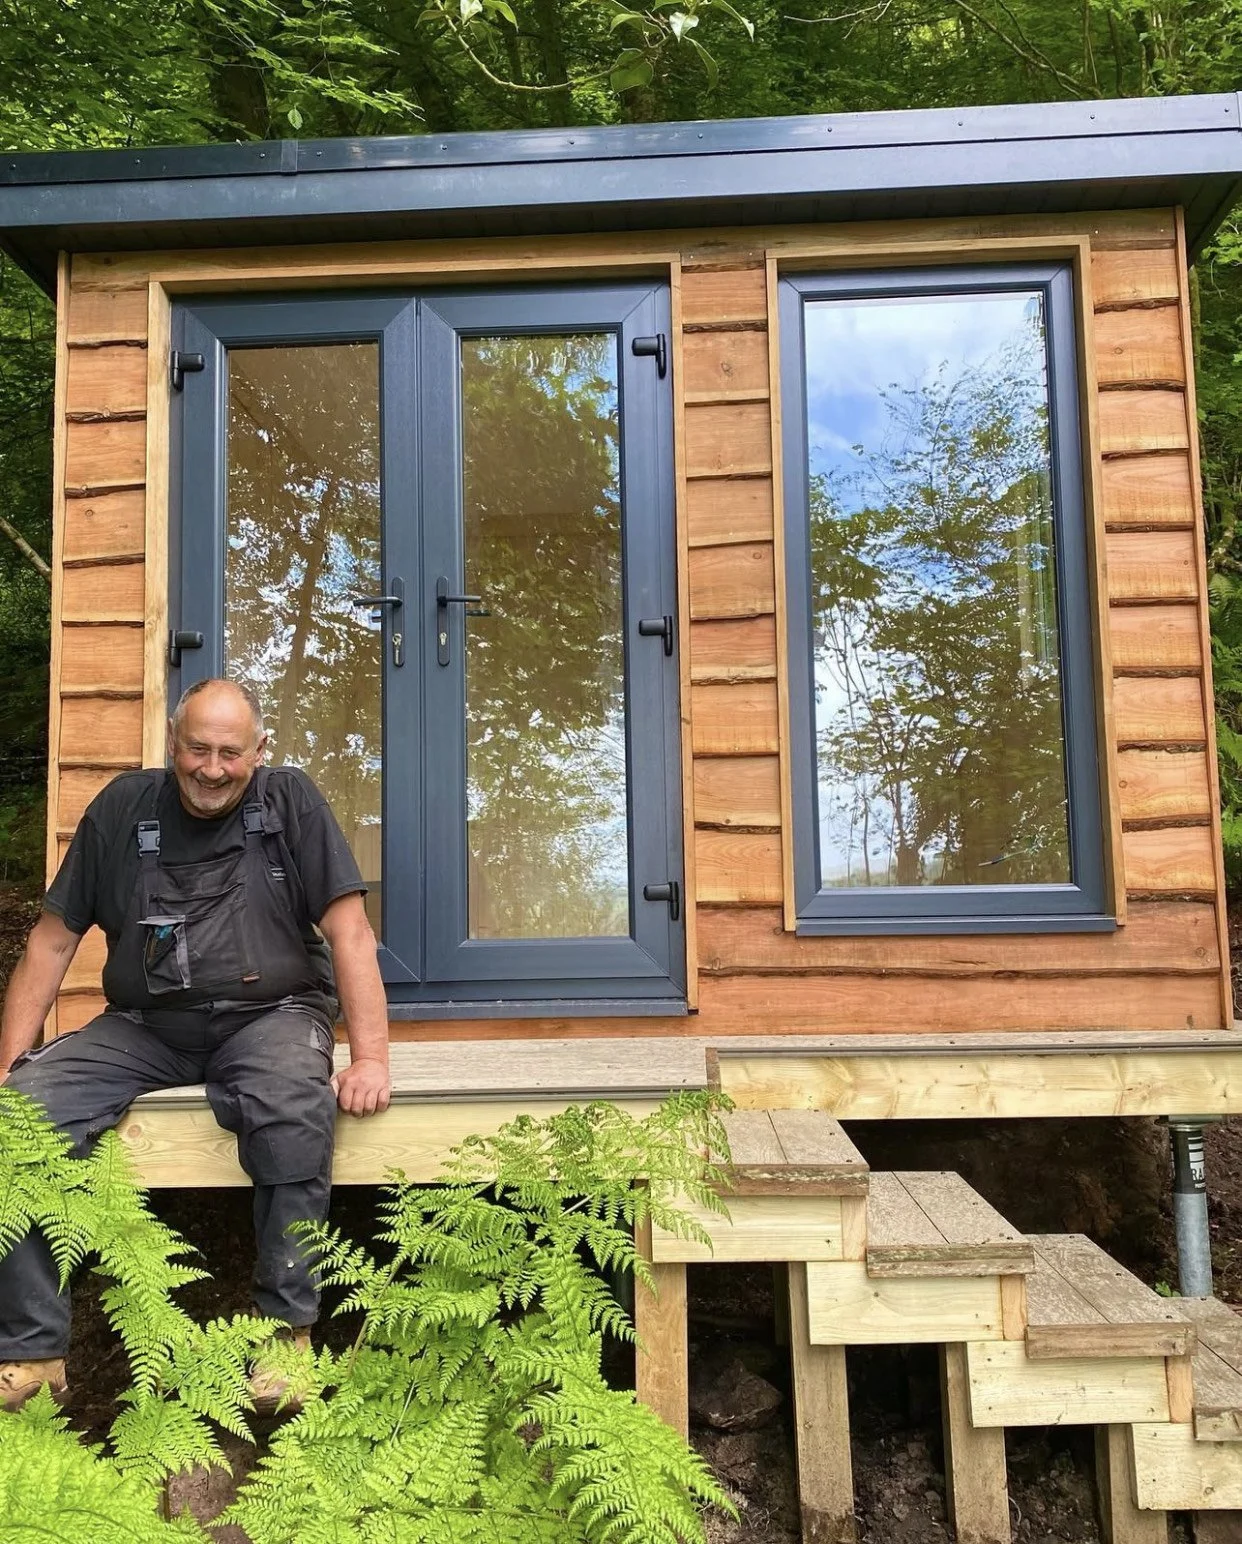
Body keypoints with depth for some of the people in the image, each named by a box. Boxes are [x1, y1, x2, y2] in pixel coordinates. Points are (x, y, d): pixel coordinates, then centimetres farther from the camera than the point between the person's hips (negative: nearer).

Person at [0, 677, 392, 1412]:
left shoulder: (291, 802, -2)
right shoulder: (124, 806, 5)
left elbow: (350, 931, -7)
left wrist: (371, 1058, -16)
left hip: (268, 1015, -3)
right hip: (143, 1025, 3)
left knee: (295, 1109, -34)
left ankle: (287, 1331, -16)